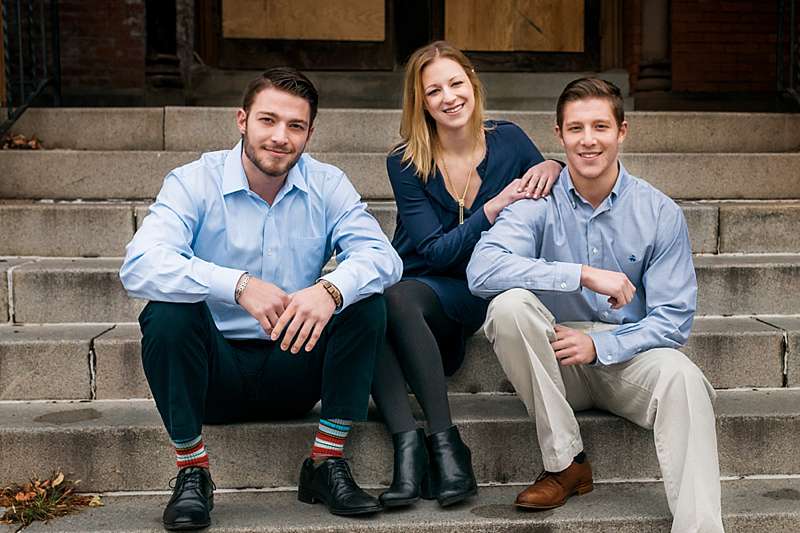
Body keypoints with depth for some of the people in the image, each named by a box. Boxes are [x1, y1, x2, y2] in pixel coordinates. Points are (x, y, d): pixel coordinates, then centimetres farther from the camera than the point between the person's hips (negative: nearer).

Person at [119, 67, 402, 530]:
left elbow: (383, 256, -15)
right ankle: (193, 470, -13)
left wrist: (331, 290, -38)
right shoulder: (194, 183, -9)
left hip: (294, 372, 2)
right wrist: (239, 285, -40)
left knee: (366, 302, -20)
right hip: (216, 370, -2)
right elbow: (139, 266, -26)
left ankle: (327, 462, -10)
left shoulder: (327, 185, -1)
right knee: (167, 313, -29)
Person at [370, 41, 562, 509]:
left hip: (477, 294, -1)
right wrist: (497, 205, -21)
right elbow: (435, 251, -9)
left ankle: (444, 441, -31)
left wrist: (552, 168, -9)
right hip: (417, 283, 1)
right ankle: (408, 443, -37)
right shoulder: (405, 165, -3)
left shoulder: (508, 141, 1)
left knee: (397, 298, -35)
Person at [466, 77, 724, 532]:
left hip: (627, 356, 0)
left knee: (680, 376, -32)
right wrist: (584, 274, -30)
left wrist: (598, 346, -21)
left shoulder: (661, 214, -3)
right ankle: (566, 462, -18)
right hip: (555, 364, 0)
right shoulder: (538, 202, -6)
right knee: (510, 305, -28)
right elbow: (481, 269, -25)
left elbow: (674, 319, -4)